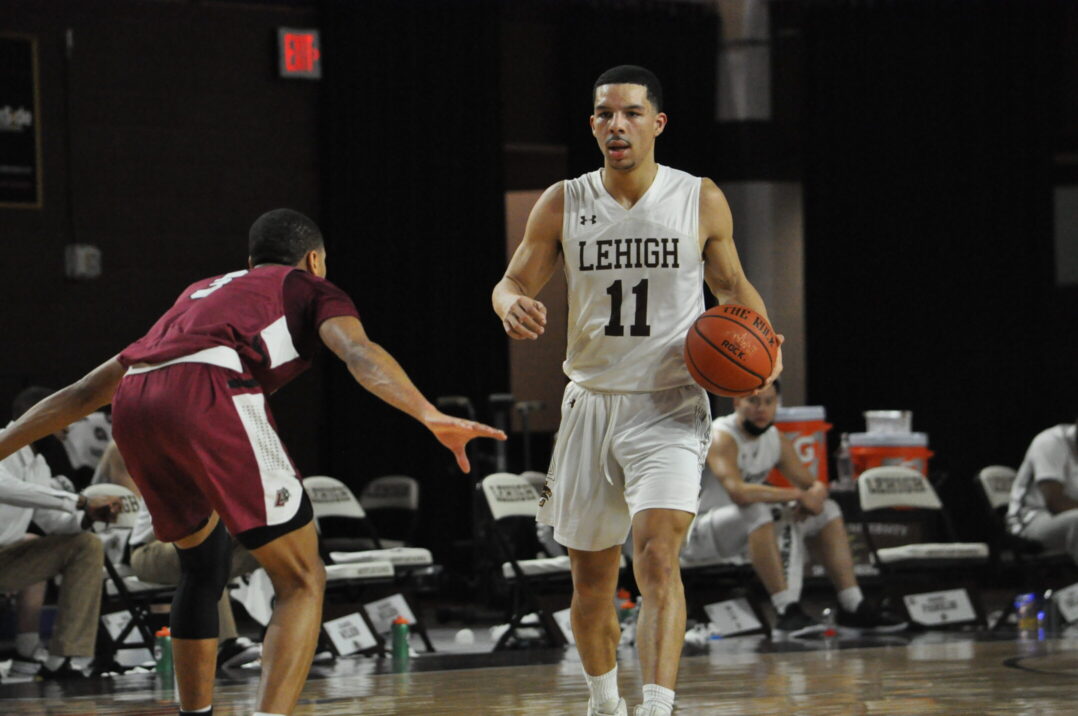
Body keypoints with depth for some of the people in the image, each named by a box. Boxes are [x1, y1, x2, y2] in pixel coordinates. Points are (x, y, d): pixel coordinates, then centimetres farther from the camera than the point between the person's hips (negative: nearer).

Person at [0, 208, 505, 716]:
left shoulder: (199, 293, 40)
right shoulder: (311, 288, 26)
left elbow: (88, 391, 41)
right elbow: (359, 353, 1)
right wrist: (429, 416, -13)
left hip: (132, 405, 6)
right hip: (208, 394, -6)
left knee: (203, 561, 29)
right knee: (301, 581, 2)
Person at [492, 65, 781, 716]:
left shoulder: (701, 200, -2)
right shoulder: (563, 204, 1)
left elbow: (731, 284, 12)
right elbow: (514, 281, 5)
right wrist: (512, 306, -20)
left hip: (670, 407, -3)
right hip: (592, 404, 3)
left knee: (658, 555, -22)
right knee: (591, 577, 11)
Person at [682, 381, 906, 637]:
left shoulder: (776, 440, 4)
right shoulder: (722, 439, -23)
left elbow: (814, 484, 8)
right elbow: (738, 492, -39)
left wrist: (815, 495, -18)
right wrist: (797, 495, -32)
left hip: (745, 530, 9)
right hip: (696, 533, -9)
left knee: (827, 511, 6)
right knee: (757, 513, -38)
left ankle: (853, 608, 2)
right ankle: (787, 612, -38)